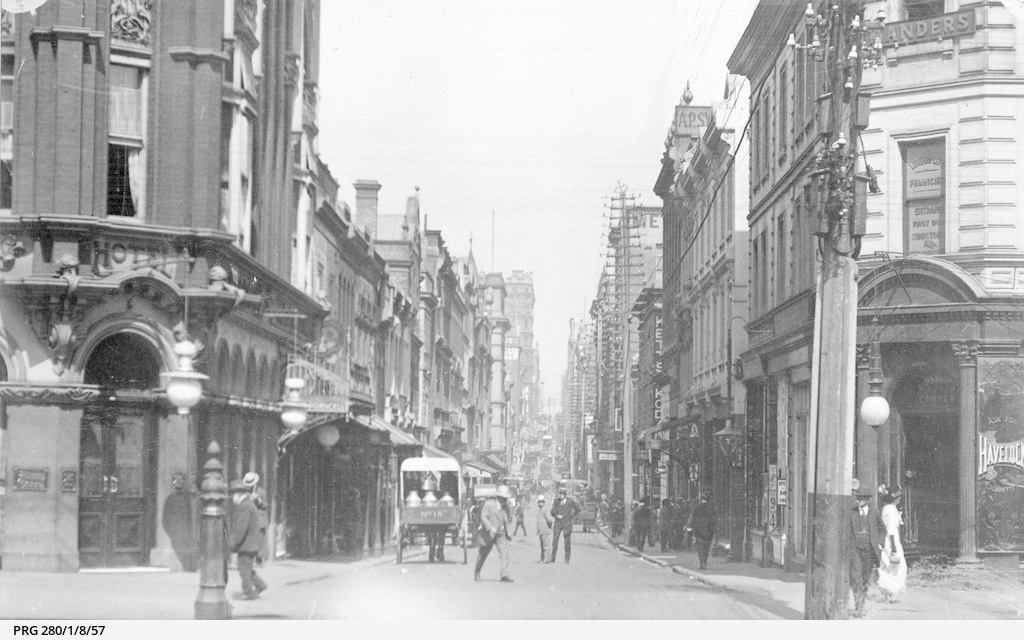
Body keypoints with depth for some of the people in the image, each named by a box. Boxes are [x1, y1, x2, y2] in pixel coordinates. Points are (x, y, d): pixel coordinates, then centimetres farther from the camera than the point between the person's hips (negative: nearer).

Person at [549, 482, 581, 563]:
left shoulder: (571, 501, -5)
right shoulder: (556, 500, 2)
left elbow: (578, 510, 7)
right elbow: (552, 512, 5)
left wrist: (571, 517, 3)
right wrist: (556, 516, -10)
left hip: (567, 523, -2)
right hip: (558, 523, 2)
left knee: (567, 542, 1)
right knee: (555, 540, -2)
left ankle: (567, 559, 8)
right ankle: (552, 558, 3)